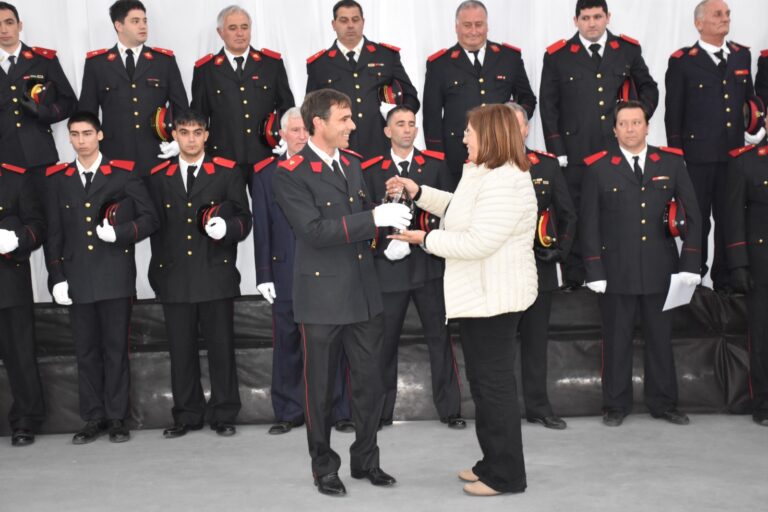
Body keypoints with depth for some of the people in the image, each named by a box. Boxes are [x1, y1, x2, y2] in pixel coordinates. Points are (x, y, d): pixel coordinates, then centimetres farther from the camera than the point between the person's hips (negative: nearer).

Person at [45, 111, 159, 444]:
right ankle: (94, 419, 16)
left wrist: (119, 232, -14)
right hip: (77, 280, 3)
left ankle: (117, 418, 12)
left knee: (116, 350, 3)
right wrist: (56, 277, 2)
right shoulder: (57, 179, 10)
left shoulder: (123, 173, 3)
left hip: (116, 277, -2)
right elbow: (54, 233, 9)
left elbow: (149, 219, 2)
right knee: (86, 351, 7)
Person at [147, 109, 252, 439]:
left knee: (221, 347, 2)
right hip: (174, 277, 2)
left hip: (215, 275, -2)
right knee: (181, 350, 6)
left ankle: (223, 414, 14)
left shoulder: (227, 172, 5)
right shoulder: (158, 176, 12)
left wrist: (227, 228, -18)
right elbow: (154, 225, 13)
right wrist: (159, 269, 8)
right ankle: (187, 415, 18)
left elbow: (244, 219, 4)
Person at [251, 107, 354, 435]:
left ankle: (340, 411, 15)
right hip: (286, 271, 1)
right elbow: (262, 228, 5)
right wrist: (264, 275, -1)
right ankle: (289, 412, 17)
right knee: (287, 344, 5)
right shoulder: (264, 174, 7)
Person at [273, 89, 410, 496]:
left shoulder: (352, 163, 11)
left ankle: (366, 459, 28)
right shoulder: (291, 174, -11)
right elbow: (315, 231, -21)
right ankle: (324, 467, 23)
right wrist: (375, 217, -23)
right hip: (322, 294, -6)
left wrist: (386, 229, 0)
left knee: (370, 382, 11)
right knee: (320, 387, 7)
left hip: (364, 291, 6)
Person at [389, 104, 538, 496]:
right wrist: (418, 192, 16)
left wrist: (425, 239, -18)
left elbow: (478, 242, -28)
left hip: (494, 296, -11)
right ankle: (494, 461, 29)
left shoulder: (505, 183, -24)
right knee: (484, 380, 18)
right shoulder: (485, 174, 13)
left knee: (495, 381, -1)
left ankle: (506, 474, 12)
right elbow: (460, 209, 26)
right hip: (481, 293, 11)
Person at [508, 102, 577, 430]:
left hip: (539, 267, 2)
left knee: (536, 339, 10)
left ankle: (537, 406, 21)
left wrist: (561, 249, -1)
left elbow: (568, 214, 10)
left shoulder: (547, 165, 6)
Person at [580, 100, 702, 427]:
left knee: (661, 338, 10)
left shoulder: (671, 162, 6)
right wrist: (594, 271, -6)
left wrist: (690, 264, -3)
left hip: (660, 270, 2)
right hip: (616, 272, -1)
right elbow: (589, 223, 0)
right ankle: (616, 405, 19)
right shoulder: (599, 168, 1)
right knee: (616, 339, 6)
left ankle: (663, 403, 23)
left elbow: (691, 214, 5)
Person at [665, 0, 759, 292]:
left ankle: (725, 279, 20)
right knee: (697, 220, 4)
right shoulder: (682, 61, -3)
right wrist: (676, 156, -5)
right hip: (698, 155, -4)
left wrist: (755, 127, 5)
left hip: (735, 154, 4)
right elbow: (673, 113, -3)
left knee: (730, 218, 9)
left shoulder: (742, 55, 11)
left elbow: (749, 98, 20)